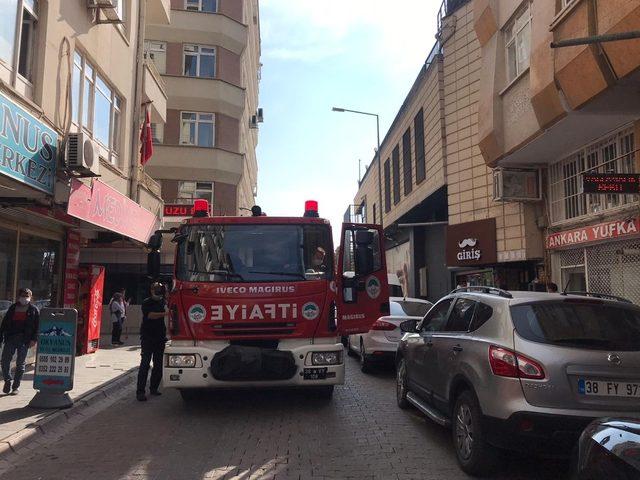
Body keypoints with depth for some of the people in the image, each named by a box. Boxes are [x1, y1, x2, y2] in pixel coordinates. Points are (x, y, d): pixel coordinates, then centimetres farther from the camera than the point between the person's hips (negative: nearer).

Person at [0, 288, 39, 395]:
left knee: (20, 363, 2)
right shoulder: (12, 308, 13)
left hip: (24, 340, -2)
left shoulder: (34, 310, 5)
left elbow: (37, 326, 0)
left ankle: (16, 386, 12)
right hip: (10, 338, 3)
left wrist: (34, 339, -10)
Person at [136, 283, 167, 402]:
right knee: (145, 364, -7)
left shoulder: (163, 302, 13)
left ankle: (153, 388, 20)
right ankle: (140, 391, -6)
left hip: (160, 337, 5)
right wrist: (165, 314, -26)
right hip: (148, 337, -5)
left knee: (158, 364, 9)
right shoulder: (146, 302, -2)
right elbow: (150, 315, -17)